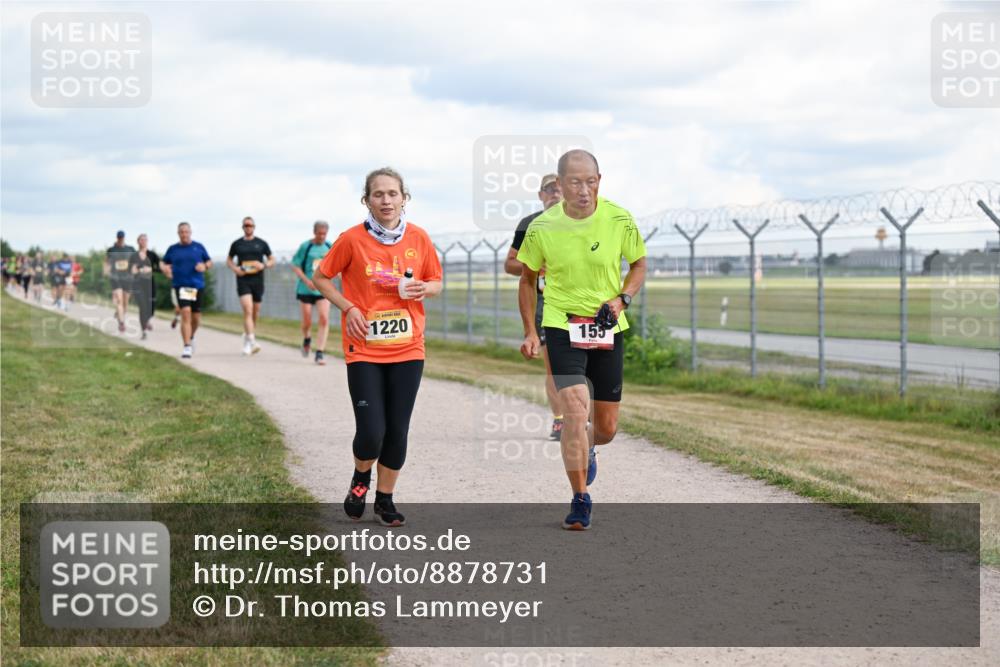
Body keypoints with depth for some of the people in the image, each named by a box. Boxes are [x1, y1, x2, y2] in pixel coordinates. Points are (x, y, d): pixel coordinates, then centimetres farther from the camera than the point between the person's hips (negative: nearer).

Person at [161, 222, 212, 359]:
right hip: (181, 285, -2)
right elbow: (163, 262, 17)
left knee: (196, 317, 9)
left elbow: (209, 262, 13)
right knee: (185, 313, -18)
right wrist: (164, 268, -5)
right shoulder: (173, 249, 7)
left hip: (198, 285, 2)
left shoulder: (198, 247, 7)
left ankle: (191, 337, 40)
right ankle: (187, 347, -17)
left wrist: (204, 266, -9)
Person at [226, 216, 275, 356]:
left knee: (255, 313, 8)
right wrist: (235, 268, -4)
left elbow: (272, 260, 12)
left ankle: (247, 339, 27)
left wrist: (264, 265, -9)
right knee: (248, 310, -17)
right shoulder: (237, 244, 7)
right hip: (243, 281, -2)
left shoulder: (261, 243, 7)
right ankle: (252, 341, -24)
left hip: (258, 281, 2)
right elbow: (229, 260, 17)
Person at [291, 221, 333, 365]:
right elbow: (295, 265, -5)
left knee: (324, 319, -12)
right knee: (307, 321, 4)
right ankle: (306, 340, 39)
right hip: (306, 289, -2)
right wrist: (307, 281, -15)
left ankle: (320, 353, -8)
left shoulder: (330, 247, 6)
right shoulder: (305, 246, -5)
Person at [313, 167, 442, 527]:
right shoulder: (352, 239, -6)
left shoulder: (419, 238, 1)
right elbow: (320, 278, 6)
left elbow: (436, 281, 14)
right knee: (371, 432, -11)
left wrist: (423, 288, -10)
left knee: (397, 431, 4)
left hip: (407, 350, 2)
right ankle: (361, 478, 22)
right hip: (364, 349, -2)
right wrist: (348, 308, -8)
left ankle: (385, 499, 25)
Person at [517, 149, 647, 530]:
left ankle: (587, 451, 47)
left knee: (606, 428, 9)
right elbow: (528, 278, 6)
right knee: (575, 411, -19)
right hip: (562, 325, -2)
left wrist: (622, 299, -10)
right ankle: (580, 501, -5)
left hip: (608, 328, 2)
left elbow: (639, 263, 8)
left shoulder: (619, 220, -8)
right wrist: (530, 331, 1)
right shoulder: (542, 228, -9)